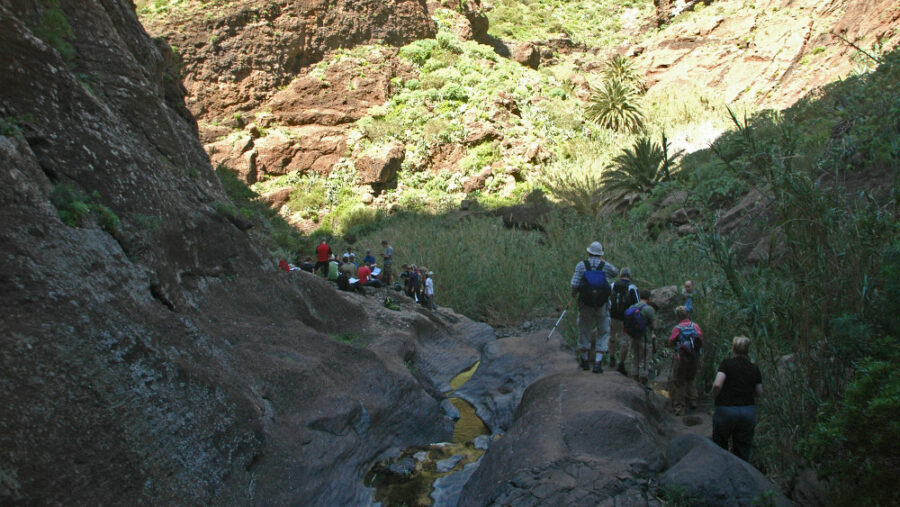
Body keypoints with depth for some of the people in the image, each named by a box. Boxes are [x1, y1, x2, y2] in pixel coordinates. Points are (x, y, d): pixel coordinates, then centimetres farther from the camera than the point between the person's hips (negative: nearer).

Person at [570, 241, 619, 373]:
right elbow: (615, 272, 20)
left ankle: (584, 361, 29)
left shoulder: (581, 265, -4)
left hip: (585, 304, 1)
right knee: (603, 333, 10)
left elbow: (574, 284, -12)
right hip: (602, 305, -1)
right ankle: (597, 363, 1)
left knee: (584, 331, 17)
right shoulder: (605, 266, -2)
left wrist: (574, 293, 8)